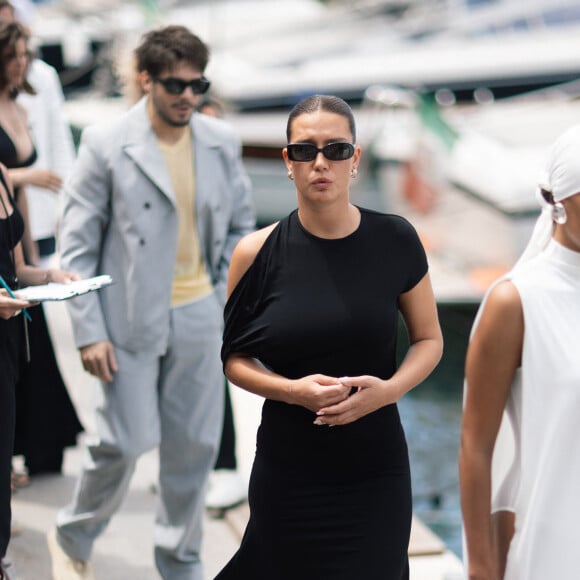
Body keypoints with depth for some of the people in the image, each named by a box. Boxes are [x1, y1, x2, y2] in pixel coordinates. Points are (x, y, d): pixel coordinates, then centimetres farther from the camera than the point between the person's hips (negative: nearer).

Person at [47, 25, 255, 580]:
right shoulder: (106, 143, -9)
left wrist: (225, 297, 5)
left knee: (195, 443, 9)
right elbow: (77, 243, -7)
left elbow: (241, 224, 15)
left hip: (199, 316, 4)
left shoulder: (221, 141, 2)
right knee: (128, 440, -3)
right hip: (131, 318, -4)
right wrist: (88, 331, -11)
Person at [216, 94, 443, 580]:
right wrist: (292, 390, -16)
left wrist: (390, 389, -14)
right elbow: (235, 359, 3)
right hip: (288, 475, 0)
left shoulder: (395, 241, -5)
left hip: (377, 471, 1)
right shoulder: (258, 253, -6)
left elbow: (429, 340, 5)